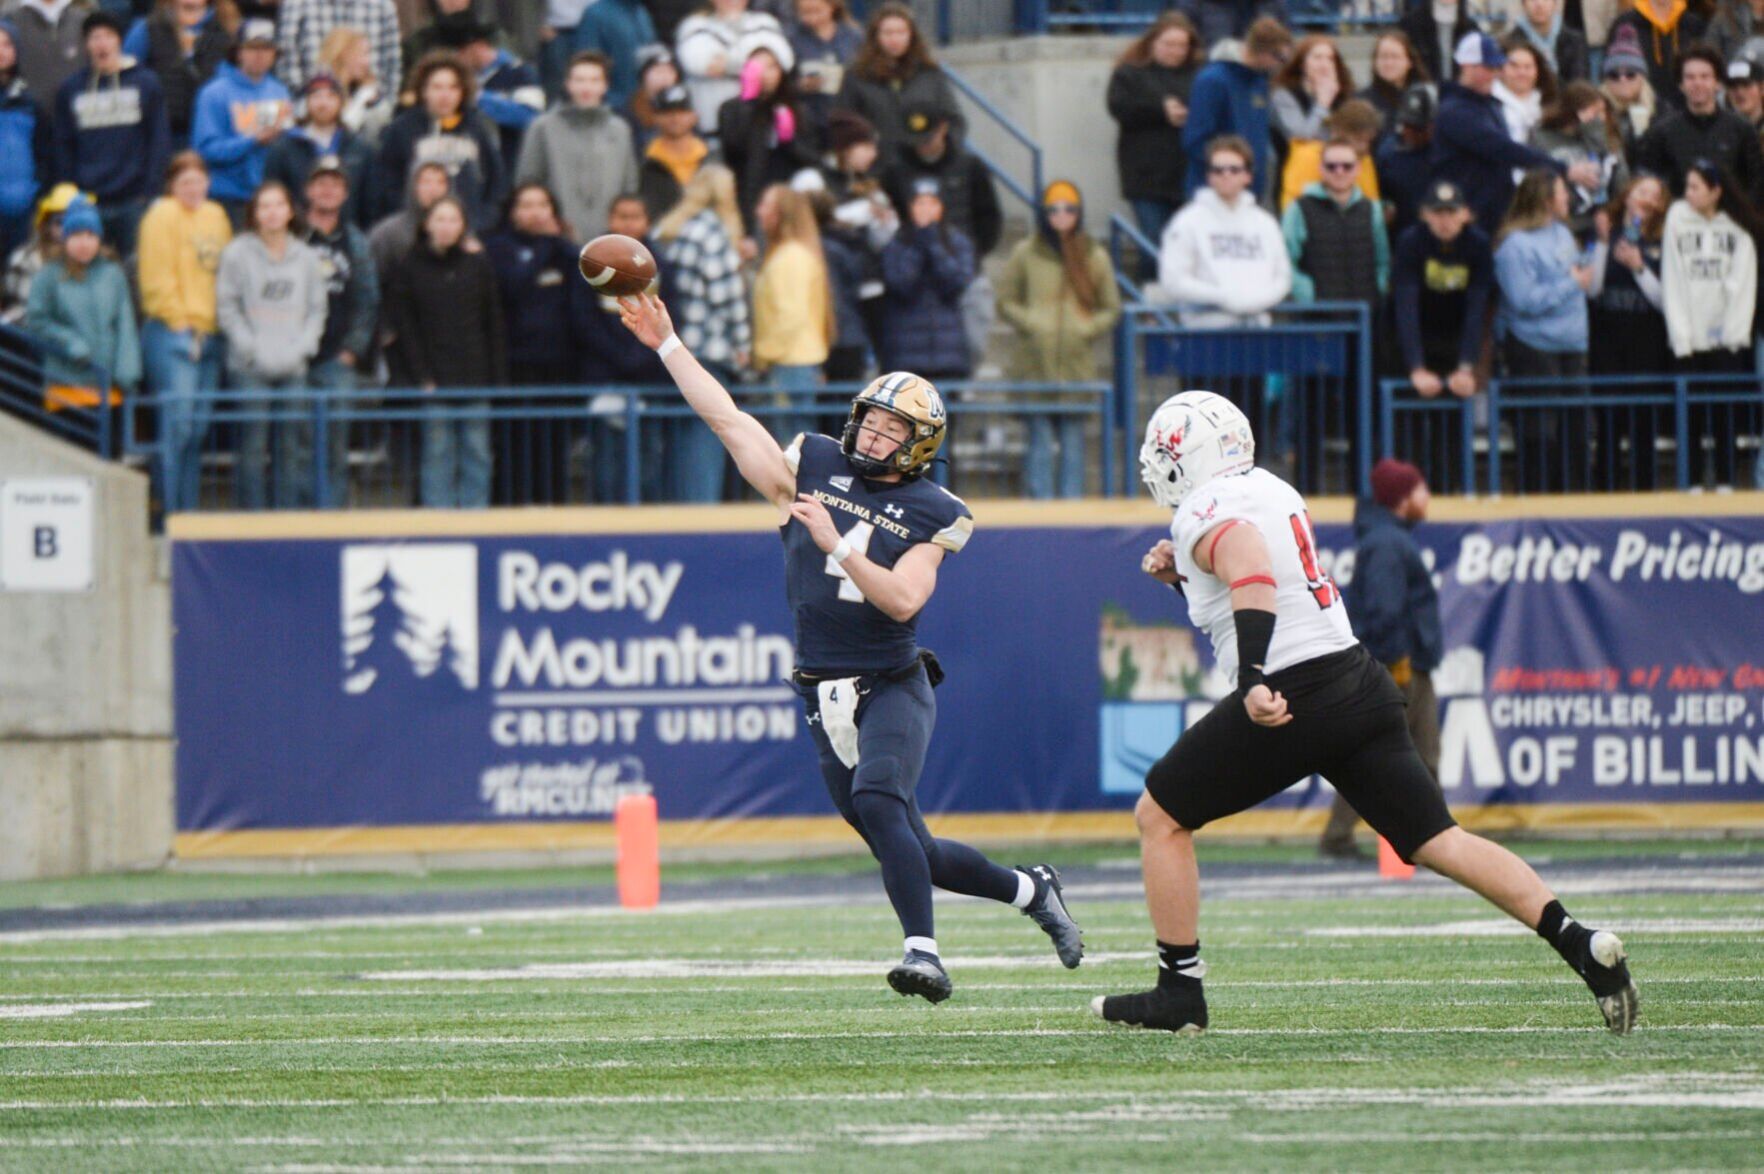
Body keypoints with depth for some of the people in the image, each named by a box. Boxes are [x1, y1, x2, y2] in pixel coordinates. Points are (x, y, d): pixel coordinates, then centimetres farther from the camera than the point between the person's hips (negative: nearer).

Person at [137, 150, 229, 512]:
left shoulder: (216, 216, 17)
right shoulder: (163, 216, -5)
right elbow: (158, 278, -9)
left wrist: (220, 324, 11)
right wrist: (181, 323, -12)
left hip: (209, 334, 7)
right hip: (172, 335, -7)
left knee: (199, 427, 8)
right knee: (178, 424, -12)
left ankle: (190, 511, 13)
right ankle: (171, 514, -11)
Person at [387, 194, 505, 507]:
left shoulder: (479, 265, 8)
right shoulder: (409, 269, 2)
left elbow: (494, 327, 8)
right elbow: (405, 329, -1)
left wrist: (497, 379, 2)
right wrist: (422, 378, -9)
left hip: (476, 379, 2)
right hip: (435, 382, -2)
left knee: (476, 456, 3)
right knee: (438, 456, -2)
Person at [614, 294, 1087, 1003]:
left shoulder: (928, 516, -3)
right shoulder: (813, 469, 8)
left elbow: (903, 600, -16)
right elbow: (726, 418, 7)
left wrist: (835, 545, -24)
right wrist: (666, 344, 3)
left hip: (893, 685, -4)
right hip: (826, 697, 4)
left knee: (878, 799, -31)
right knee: (908, 850, 6)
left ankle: (924, 952, -35)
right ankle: (1029, 891, 28)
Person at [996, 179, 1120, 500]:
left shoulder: (1094, 256, 8)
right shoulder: (1026, 253, 5)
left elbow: (1111, 309, 13)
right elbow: (1006, 302, 9)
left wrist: (1086, 329, -5)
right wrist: (1031, 325, -7)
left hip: (1077, 364, 1)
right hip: (1036, 364, -1)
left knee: (1073, 439, 2)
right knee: (1040, 437, -2)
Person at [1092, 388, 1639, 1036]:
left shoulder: (1206, 516, -8)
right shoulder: (1273, 491, 18)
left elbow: (1253, 578, -29)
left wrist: (1253, 681, -39)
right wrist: (1185, 575, 22)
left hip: (1293, 699, -8)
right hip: (1362, 683, 8)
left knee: (1160, 817, 7)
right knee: (1436, 840, 4)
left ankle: (1179, 991, 7)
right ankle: (1578, 942, -10)